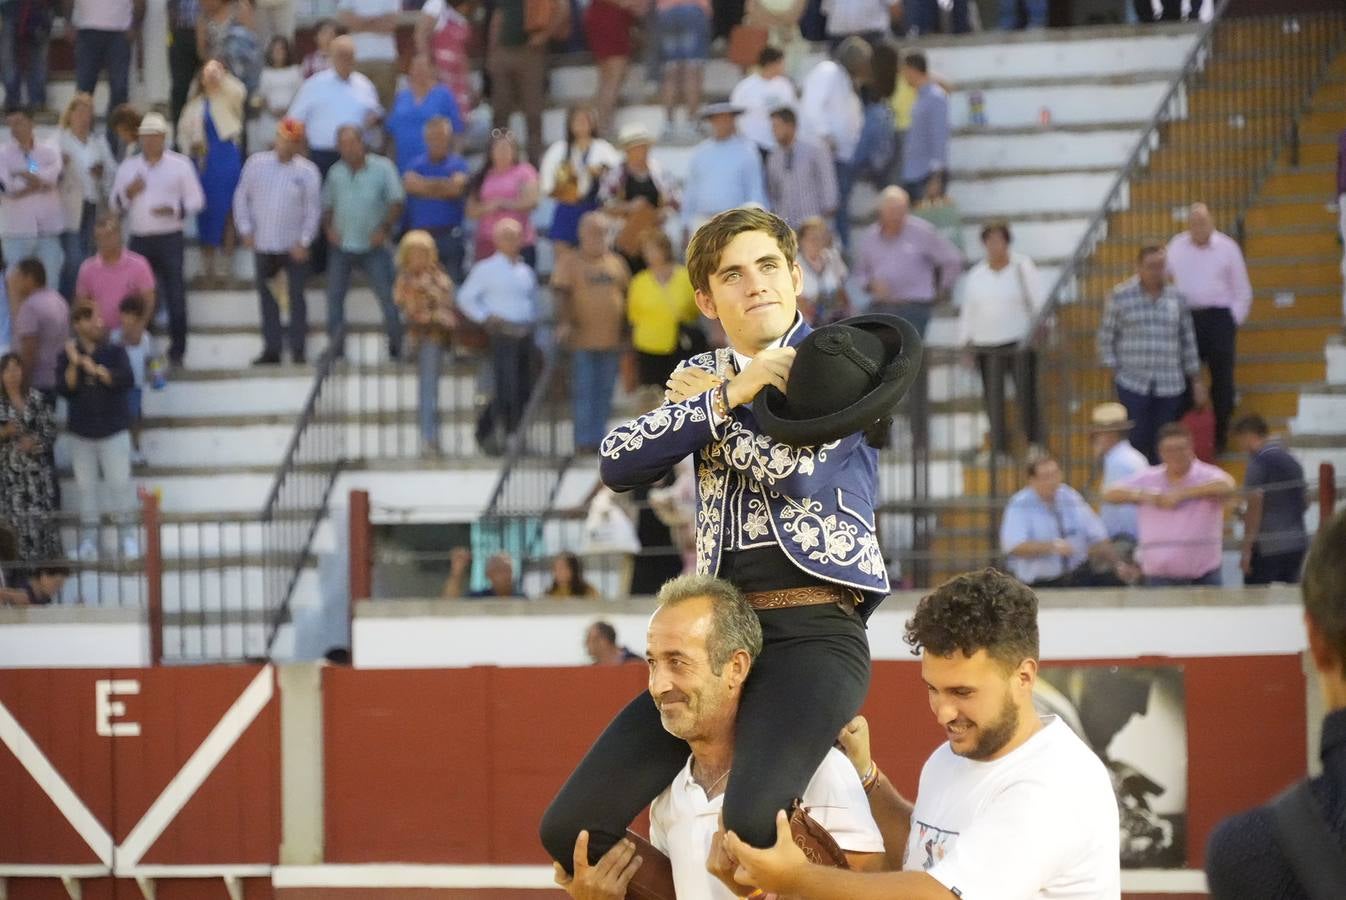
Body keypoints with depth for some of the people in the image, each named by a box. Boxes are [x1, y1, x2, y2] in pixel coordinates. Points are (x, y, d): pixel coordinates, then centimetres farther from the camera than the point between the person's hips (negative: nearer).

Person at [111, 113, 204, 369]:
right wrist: (127, 193, -8)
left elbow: (196, 199, 2)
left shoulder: (180, 165, 3)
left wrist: (175, 210, -17)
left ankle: (177, 350, 2)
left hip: (169, 238, -3)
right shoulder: (128, 168, 12)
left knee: (175, 295, -5)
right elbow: (115, 204, 14)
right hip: (139, 239, 3)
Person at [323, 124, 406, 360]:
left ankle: (396, 347, 4)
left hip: (373, 246, -4)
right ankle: (335, 347, 13)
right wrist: (329, 228, -2)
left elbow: (396, 203, -4)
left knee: (388, 297, -6)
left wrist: (384, 230, -15)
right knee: (334, 298, 4)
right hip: (341, 244, 4)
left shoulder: (382, 168, -4)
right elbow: (327, 205, 16)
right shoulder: (336, 172, 7)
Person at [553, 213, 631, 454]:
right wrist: (564, 322, -25)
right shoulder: (569, 263, -1)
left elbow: (627, 296, 20)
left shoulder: (617, 263, 13)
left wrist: (627, 330, 18)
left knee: (605, 395, 8)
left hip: (611, 341, 5)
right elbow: (560, 294, -11)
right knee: (584, 392, -4)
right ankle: (584, 440, 0)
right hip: (583, 340, -4)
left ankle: (599, 437, 14)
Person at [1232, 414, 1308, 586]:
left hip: (1268, 546, -7)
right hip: (1298, 543, 7)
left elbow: (1255, 504, -14)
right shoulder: (1292, 460, 16)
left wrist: (1246, 550, -13)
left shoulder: (1260, 460, -8)